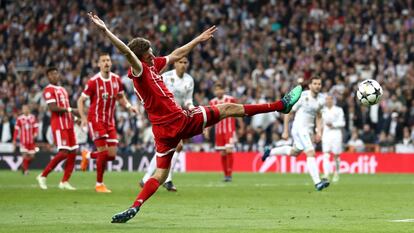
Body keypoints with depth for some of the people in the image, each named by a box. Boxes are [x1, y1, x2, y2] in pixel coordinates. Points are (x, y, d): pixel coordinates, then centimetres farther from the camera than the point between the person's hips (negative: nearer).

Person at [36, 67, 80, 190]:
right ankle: (43, 176, -3)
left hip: (68, 124, 9)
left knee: (73, 152, 3)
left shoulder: (63, 90, 21)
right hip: (59, 125, -9)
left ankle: (64, 182, 8)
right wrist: (70, 110, -18)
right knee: (63, 153, -14)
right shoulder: (49, 90, -7)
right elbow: (53, 108, -18)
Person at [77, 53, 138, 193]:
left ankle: (88, 155, 32)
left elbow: (120, 97, 19)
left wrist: (129, 106, -1)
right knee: (103, 151, -13)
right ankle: (99, 184, 2)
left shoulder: (116, 80, 3)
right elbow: (81, 100, -6)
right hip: (96, 119, -5)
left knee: (112, 154, 2)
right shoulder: (94, 82, -12)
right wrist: (83, 117, -20)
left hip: (110, 121, 5)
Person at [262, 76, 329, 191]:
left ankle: (270, 152, 45)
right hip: (299, 128, -8)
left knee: (294, 152, 24)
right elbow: (288, 112, -8)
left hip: (309, 130, 8)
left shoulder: (321, 99, 4)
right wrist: (285, 131, -8)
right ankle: (317, 182, -24)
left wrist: (319, 131, 4)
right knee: (311, 153, -19)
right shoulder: (302, 97, -15)